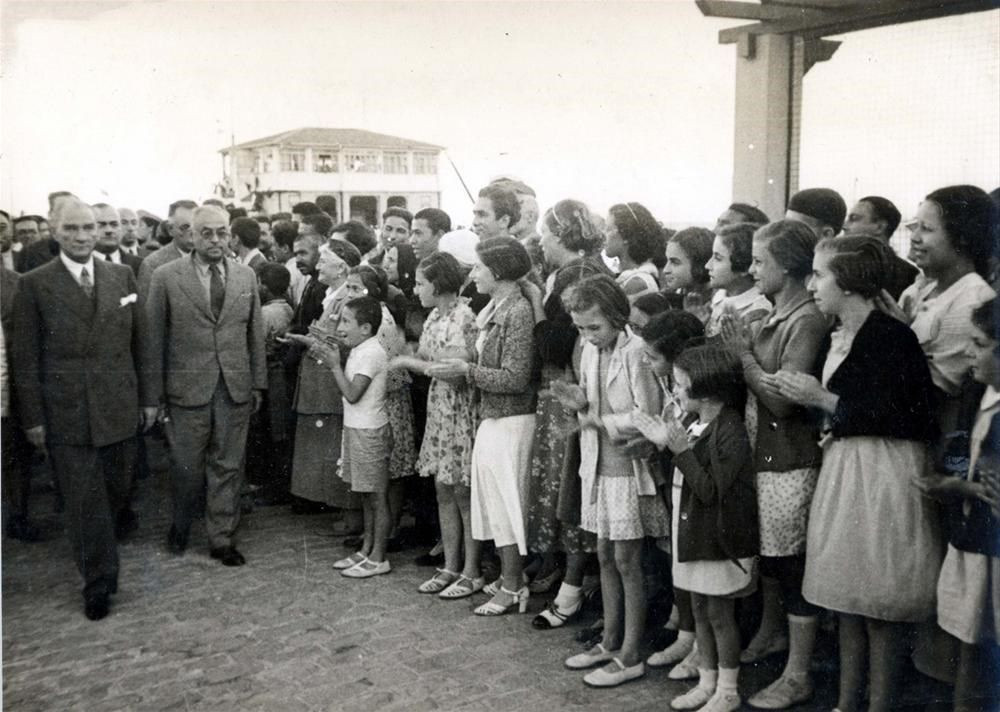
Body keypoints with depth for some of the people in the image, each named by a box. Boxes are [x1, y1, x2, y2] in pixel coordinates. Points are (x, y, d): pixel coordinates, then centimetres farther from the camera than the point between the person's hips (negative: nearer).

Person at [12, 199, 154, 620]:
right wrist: (33, 418, -5)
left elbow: (139, 344, 9)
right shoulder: (34, 285, -4)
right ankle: (98, 584, 18)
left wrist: (147, 398, 8)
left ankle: (94, 550, 42)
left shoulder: (122, 277, 5)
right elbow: (25, 358, -3)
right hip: (65, 414, -3)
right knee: (84, 502, 3)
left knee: (116, 493, 15)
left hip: (120, 409, 3)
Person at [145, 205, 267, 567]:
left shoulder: (246, 276, 7)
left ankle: (222, 538, 20)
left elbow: (255, 334, 11)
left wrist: (258, 383, 8)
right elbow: (154, 338, -1)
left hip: (236, 389, 3)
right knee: (187, 467, 7)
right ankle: (180, 527, 33)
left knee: (228, 466, 7)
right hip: (187, 388, -2)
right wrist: (156, 392, -3)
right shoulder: (166, 277, -3)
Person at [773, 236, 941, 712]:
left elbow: (893, 417, -19)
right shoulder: (839, 338, 12)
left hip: (883, 476, -9)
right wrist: (805, 395, 5)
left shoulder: (890, 336, -14)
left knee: (879, 606, 2)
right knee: (846, 598, 15)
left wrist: (823, 400, -14)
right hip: (843, 469, 9)